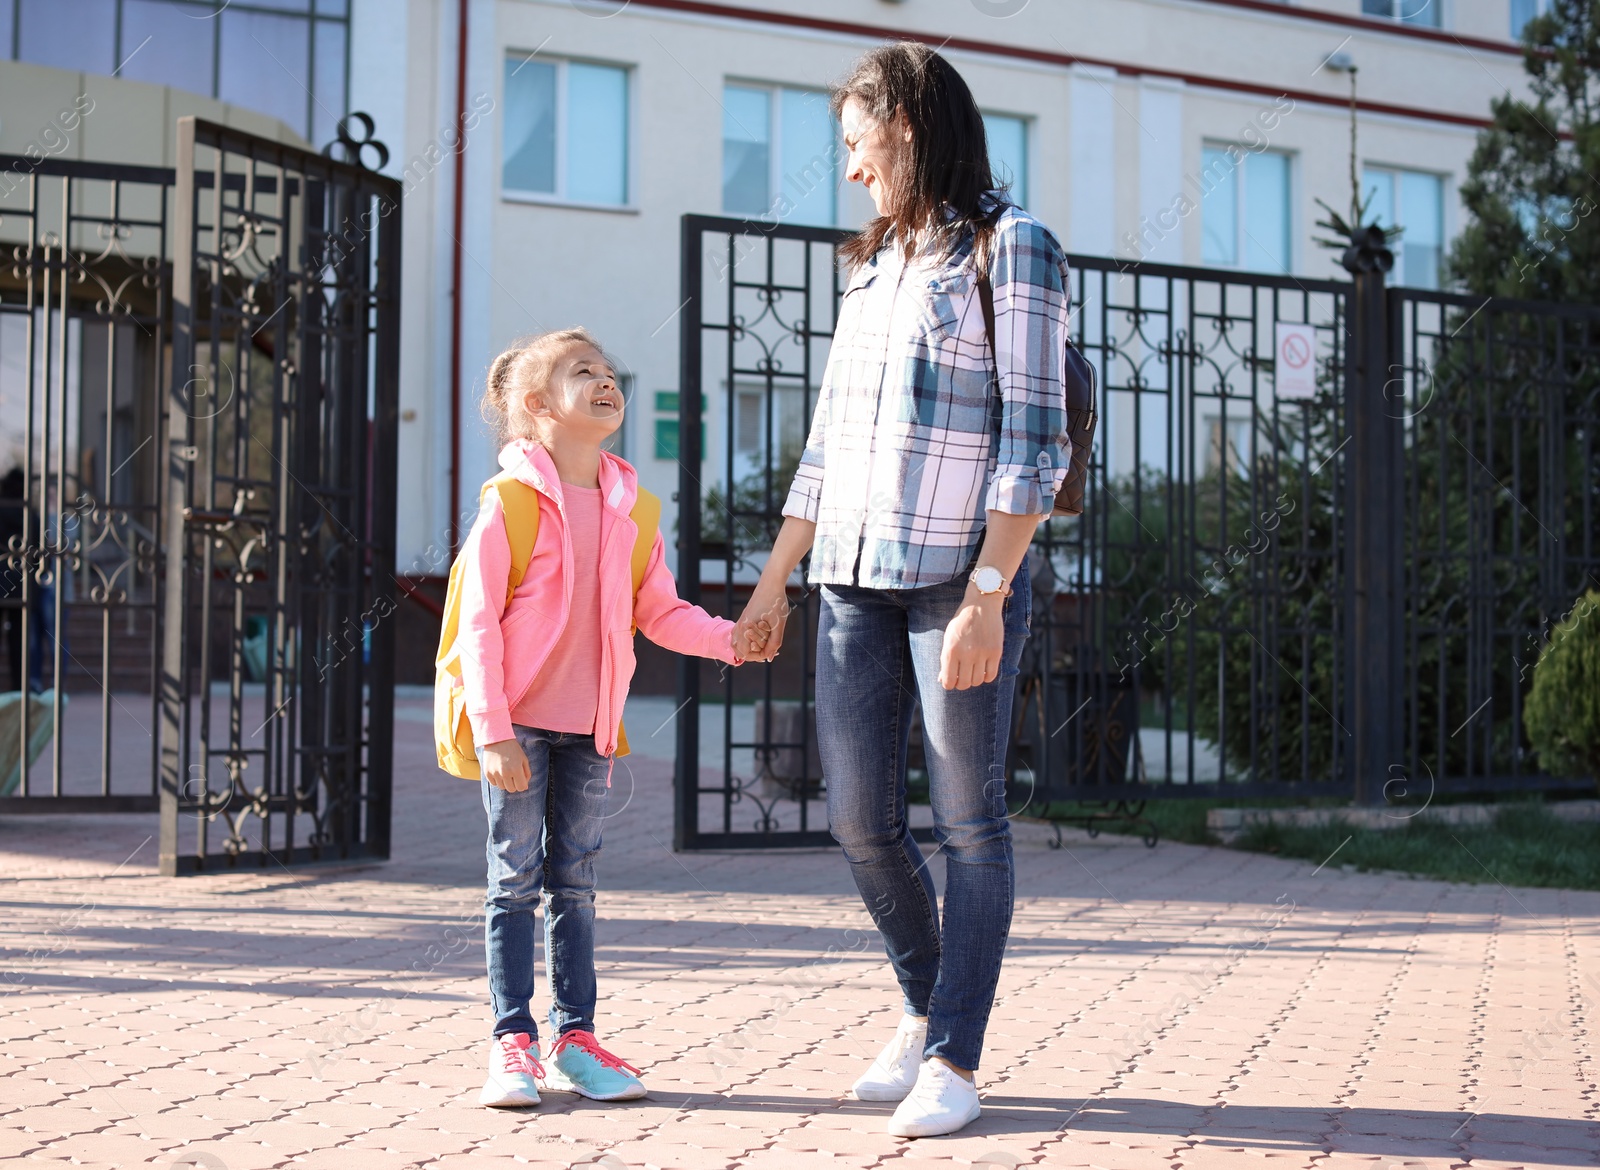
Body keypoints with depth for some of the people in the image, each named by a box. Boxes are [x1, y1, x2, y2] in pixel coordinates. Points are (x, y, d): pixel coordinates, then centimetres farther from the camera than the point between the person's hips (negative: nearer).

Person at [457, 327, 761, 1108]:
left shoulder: (629, 509, 7)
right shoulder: (511, 503, -9)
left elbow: (659, 612, 11)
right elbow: (479, 623, -11)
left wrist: (729, 638, -7)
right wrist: (494, 733, -15)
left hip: (589, 729, 5)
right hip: (520, 725, -5)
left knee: (576, 884, 10)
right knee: (515, 881, 0)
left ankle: (575, 1039, 16)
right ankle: (513, 1042, 7)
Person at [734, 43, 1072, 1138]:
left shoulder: (1011, 247, -3)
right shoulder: (876, 263, 19)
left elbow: (1033, 437, -11)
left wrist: (987, 593, -19)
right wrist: (775, 579, 20)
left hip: (958, 574, -7)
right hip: (855, 577, 7)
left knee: (968, 820, 0)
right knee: (860, 821, 7)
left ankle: (955, 1062, 6)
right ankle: (926, 1007, 27)